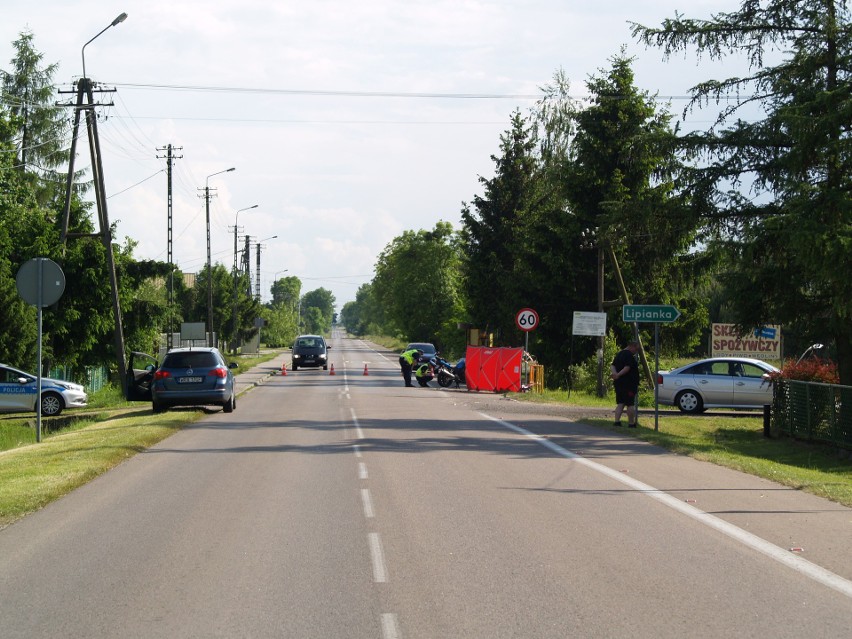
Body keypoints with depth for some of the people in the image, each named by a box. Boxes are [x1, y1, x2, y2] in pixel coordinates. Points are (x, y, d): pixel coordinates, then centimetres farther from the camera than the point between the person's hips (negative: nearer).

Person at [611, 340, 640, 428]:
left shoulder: (619, 354, 17)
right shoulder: (629, 355, -12)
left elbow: (612, 366, 10)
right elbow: (627, 368, -23)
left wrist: (615, 373, -8)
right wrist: (618, 375, -24)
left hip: (618, 383, 9)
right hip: (629, 384, -9)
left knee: (620, 403, 10)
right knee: (630, 404, -2)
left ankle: (617, 421, -1)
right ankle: (631, 423, 1)